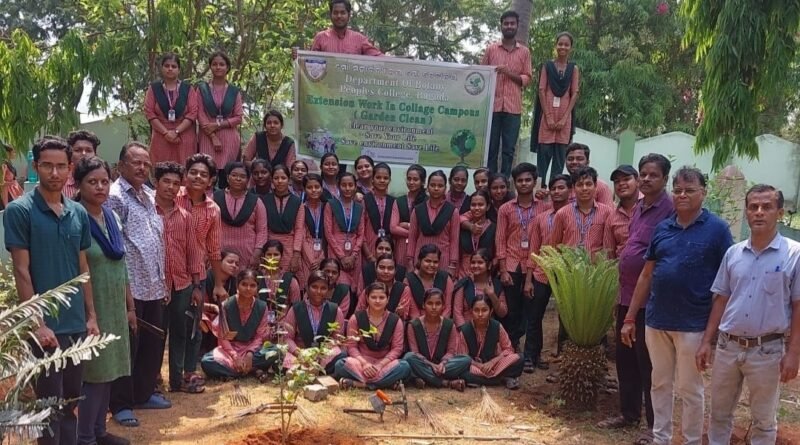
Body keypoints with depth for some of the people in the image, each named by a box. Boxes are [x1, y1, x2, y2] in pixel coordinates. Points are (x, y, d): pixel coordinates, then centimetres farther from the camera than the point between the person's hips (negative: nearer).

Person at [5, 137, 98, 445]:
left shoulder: (79, 213, 7)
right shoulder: (19, 211, -8)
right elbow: (21, 272, -10)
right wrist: (38, 323, -14)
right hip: (46, 326, -5)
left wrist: (91, 315, 8)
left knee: (70, 401, 15)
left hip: (76, 324, 5)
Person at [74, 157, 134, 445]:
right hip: (90, 308, -7)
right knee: (95, 372, -1)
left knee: (108, 370, 13)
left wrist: (129, 306, 15)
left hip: (115, 307, 7)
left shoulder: (112, 217, 8)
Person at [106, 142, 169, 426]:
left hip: (155, 286, 8)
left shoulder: (150, 195, 14)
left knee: (153, 343, 15)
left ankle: (144, 393, 30)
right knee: (127, 346, 3)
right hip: (131, 287, -8)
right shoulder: (115, 196, -11)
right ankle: (121, 404, 15)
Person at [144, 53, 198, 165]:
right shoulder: (153, 88, 8)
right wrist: (166, 132, -11)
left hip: (184, 137, 0)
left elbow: (193, 112, -2)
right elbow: (149, 113, 1)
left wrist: (176, 131, -12)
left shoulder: (187, 88, 7)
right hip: (161, 137, 0)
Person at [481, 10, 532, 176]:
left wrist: (509, 73, -11)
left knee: (509, 149, -1)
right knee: (491, 148, 0)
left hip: (513, 107, 0)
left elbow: (527, 78, 6)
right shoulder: (491, 49, 10)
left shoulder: (524, 51, 10)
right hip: (492, 105, 0)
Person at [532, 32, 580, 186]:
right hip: (547, 113, -1)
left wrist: (564, 118, -8)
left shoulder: (574, 68, 8)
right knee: (544, 152, -4)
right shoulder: (547, 66, 7)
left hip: (564, 116, 1)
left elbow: (575, 93, 2)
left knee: (560, 155, 0)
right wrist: (549, 116, -10)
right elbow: (541, 90, 0)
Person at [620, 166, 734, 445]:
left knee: (689, 390, 8)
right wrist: (630, 318, 10)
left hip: (693, 324, -4)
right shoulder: (662, 228, 7)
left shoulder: (717, 229, -6)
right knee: (660, 384, 14)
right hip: (656, 320, 5)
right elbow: (646, 275, 11)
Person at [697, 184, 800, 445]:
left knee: (764, 420, 12)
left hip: (767, 350, -3)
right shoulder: (733, 253, 4)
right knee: (719, 413, 15)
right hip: (728, 346, 4)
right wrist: (706, 342, 6)